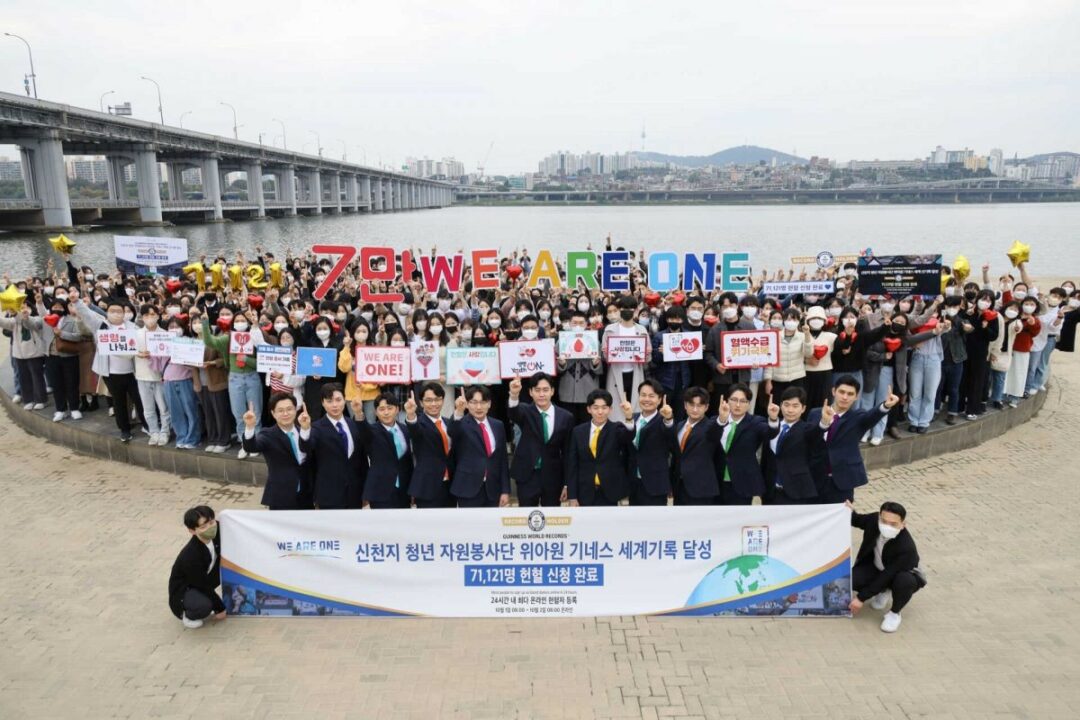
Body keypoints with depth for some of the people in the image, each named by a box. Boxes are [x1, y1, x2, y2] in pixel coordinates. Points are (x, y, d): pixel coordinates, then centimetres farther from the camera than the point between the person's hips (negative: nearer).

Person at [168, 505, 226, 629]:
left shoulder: (215, 535, -19)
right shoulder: (191, 556, -35)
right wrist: (220, 608, -13)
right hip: (183, 590, -8)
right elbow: (204, 586, -24)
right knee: (204, 606, -35)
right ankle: (187, 615, 2)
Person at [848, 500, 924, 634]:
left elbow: (886, 576, -31)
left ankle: (894, 613, -5)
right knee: (851, 579, -22)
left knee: (904, 582, -39)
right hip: (875, 567, 4)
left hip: (900, 573, -4)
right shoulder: (874, 519, -26)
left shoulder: (906, 547, -38)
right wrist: (850, 513, -23)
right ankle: (883, 591, 13)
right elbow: (859, 520, 1)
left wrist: (861, 598, -27)